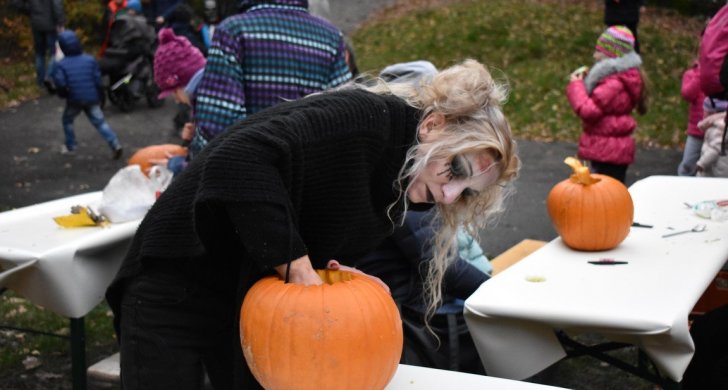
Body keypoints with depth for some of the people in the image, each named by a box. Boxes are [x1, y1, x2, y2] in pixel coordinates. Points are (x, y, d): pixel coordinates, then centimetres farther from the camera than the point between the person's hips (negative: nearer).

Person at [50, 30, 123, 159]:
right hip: (92, 99, 1)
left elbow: (60, 84, -17)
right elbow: (98, 80, -3)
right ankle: (115, 144, -13)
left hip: (74, 101, -1)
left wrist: (63, 94, 4)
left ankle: (70, 146, 30)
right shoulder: (90, 60, -3)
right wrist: (99, 95, 9)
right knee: (100, 122, 3)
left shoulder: (61, 65, -8)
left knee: (67, 120, 24)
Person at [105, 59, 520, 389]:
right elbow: (239, 159, -35)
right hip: (179, 284, -8)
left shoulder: (393, 192, 3)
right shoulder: (368, 117, -24)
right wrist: (297, 266, -31)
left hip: (254, 297, 8)